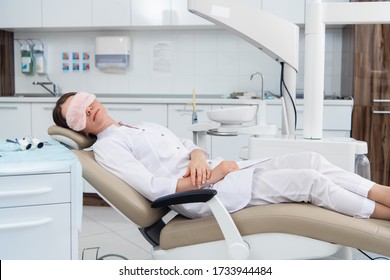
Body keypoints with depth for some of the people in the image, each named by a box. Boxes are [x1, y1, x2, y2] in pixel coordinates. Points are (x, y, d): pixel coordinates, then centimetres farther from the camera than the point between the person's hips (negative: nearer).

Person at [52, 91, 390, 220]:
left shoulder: (147, 126, 24)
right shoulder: (107, 147, 0)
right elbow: (154, 188, -14)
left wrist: (198, 157, -7)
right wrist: (211, 176, -14)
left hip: (219, 173, 8)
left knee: (308, 159, -8)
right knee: (308, 180, -15)